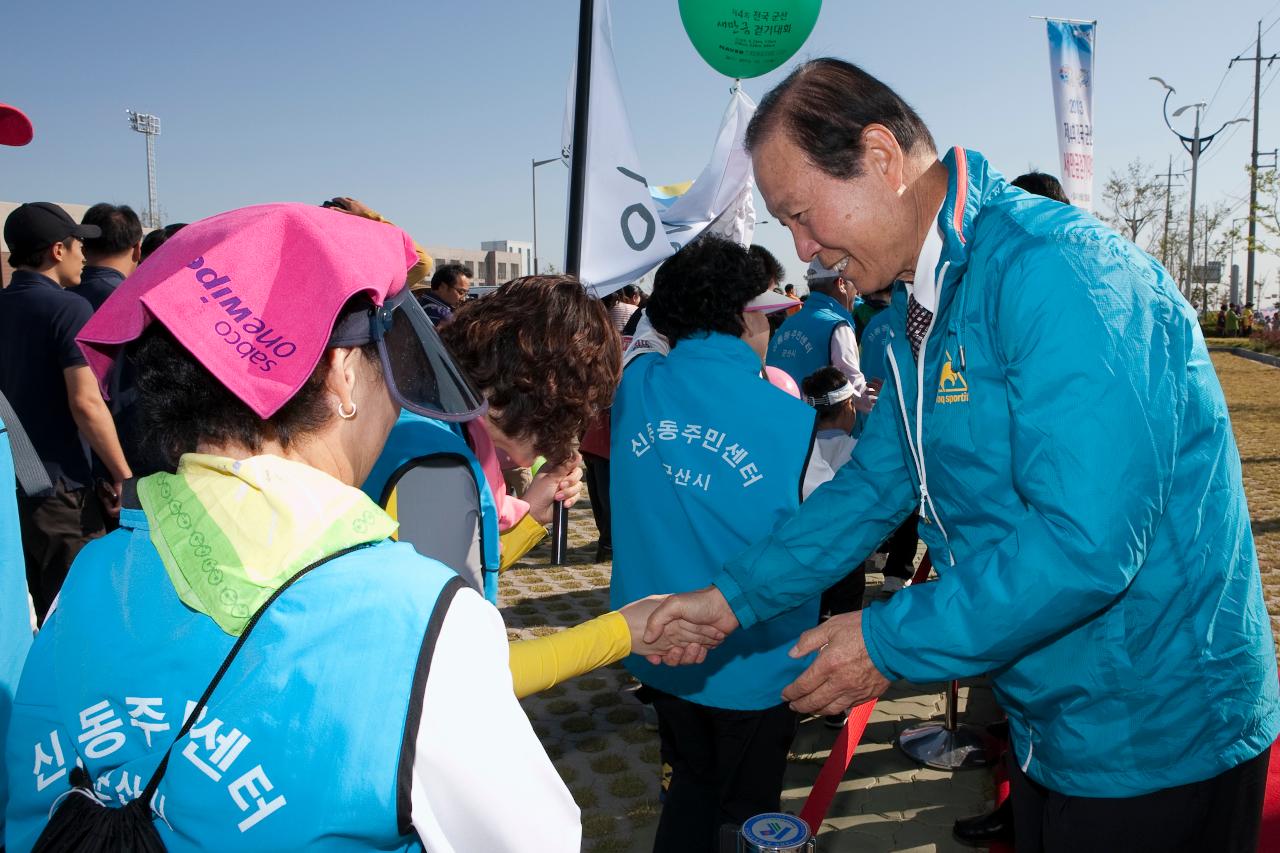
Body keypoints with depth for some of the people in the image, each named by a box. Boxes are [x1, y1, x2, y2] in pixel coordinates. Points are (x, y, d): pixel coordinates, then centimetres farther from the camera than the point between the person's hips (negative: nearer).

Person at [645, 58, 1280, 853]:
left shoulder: (1055, 268, -26)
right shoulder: (922, 309, 5)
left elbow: (1086, 544, -32)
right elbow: (877, 483, 8)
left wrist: (890, 642, -22)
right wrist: (735, 596, 1)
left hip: (1162, 743, -8)